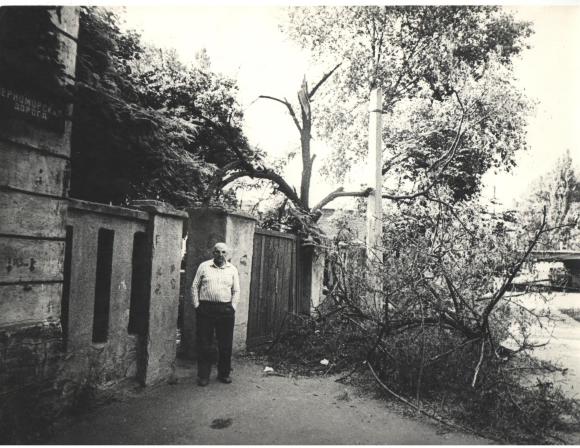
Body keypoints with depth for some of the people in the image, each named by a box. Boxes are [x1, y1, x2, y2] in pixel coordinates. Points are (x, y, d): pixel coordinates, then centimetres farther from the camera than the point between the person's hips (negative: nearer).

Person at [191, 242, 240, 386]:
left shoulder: (232, 269, 9)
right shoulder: (204, 266, 6)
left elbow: (236, 291, 11)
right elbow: (194, 287, 6)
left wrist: (232, 307, 1)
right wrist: (196, 305, -1)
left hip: (226, 309, 1)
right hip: (205, 308, -1)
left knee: (226, 344, 5)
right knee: (204, 343, 2)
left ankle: (224, 373, 20)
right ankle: (203, 375, 13)